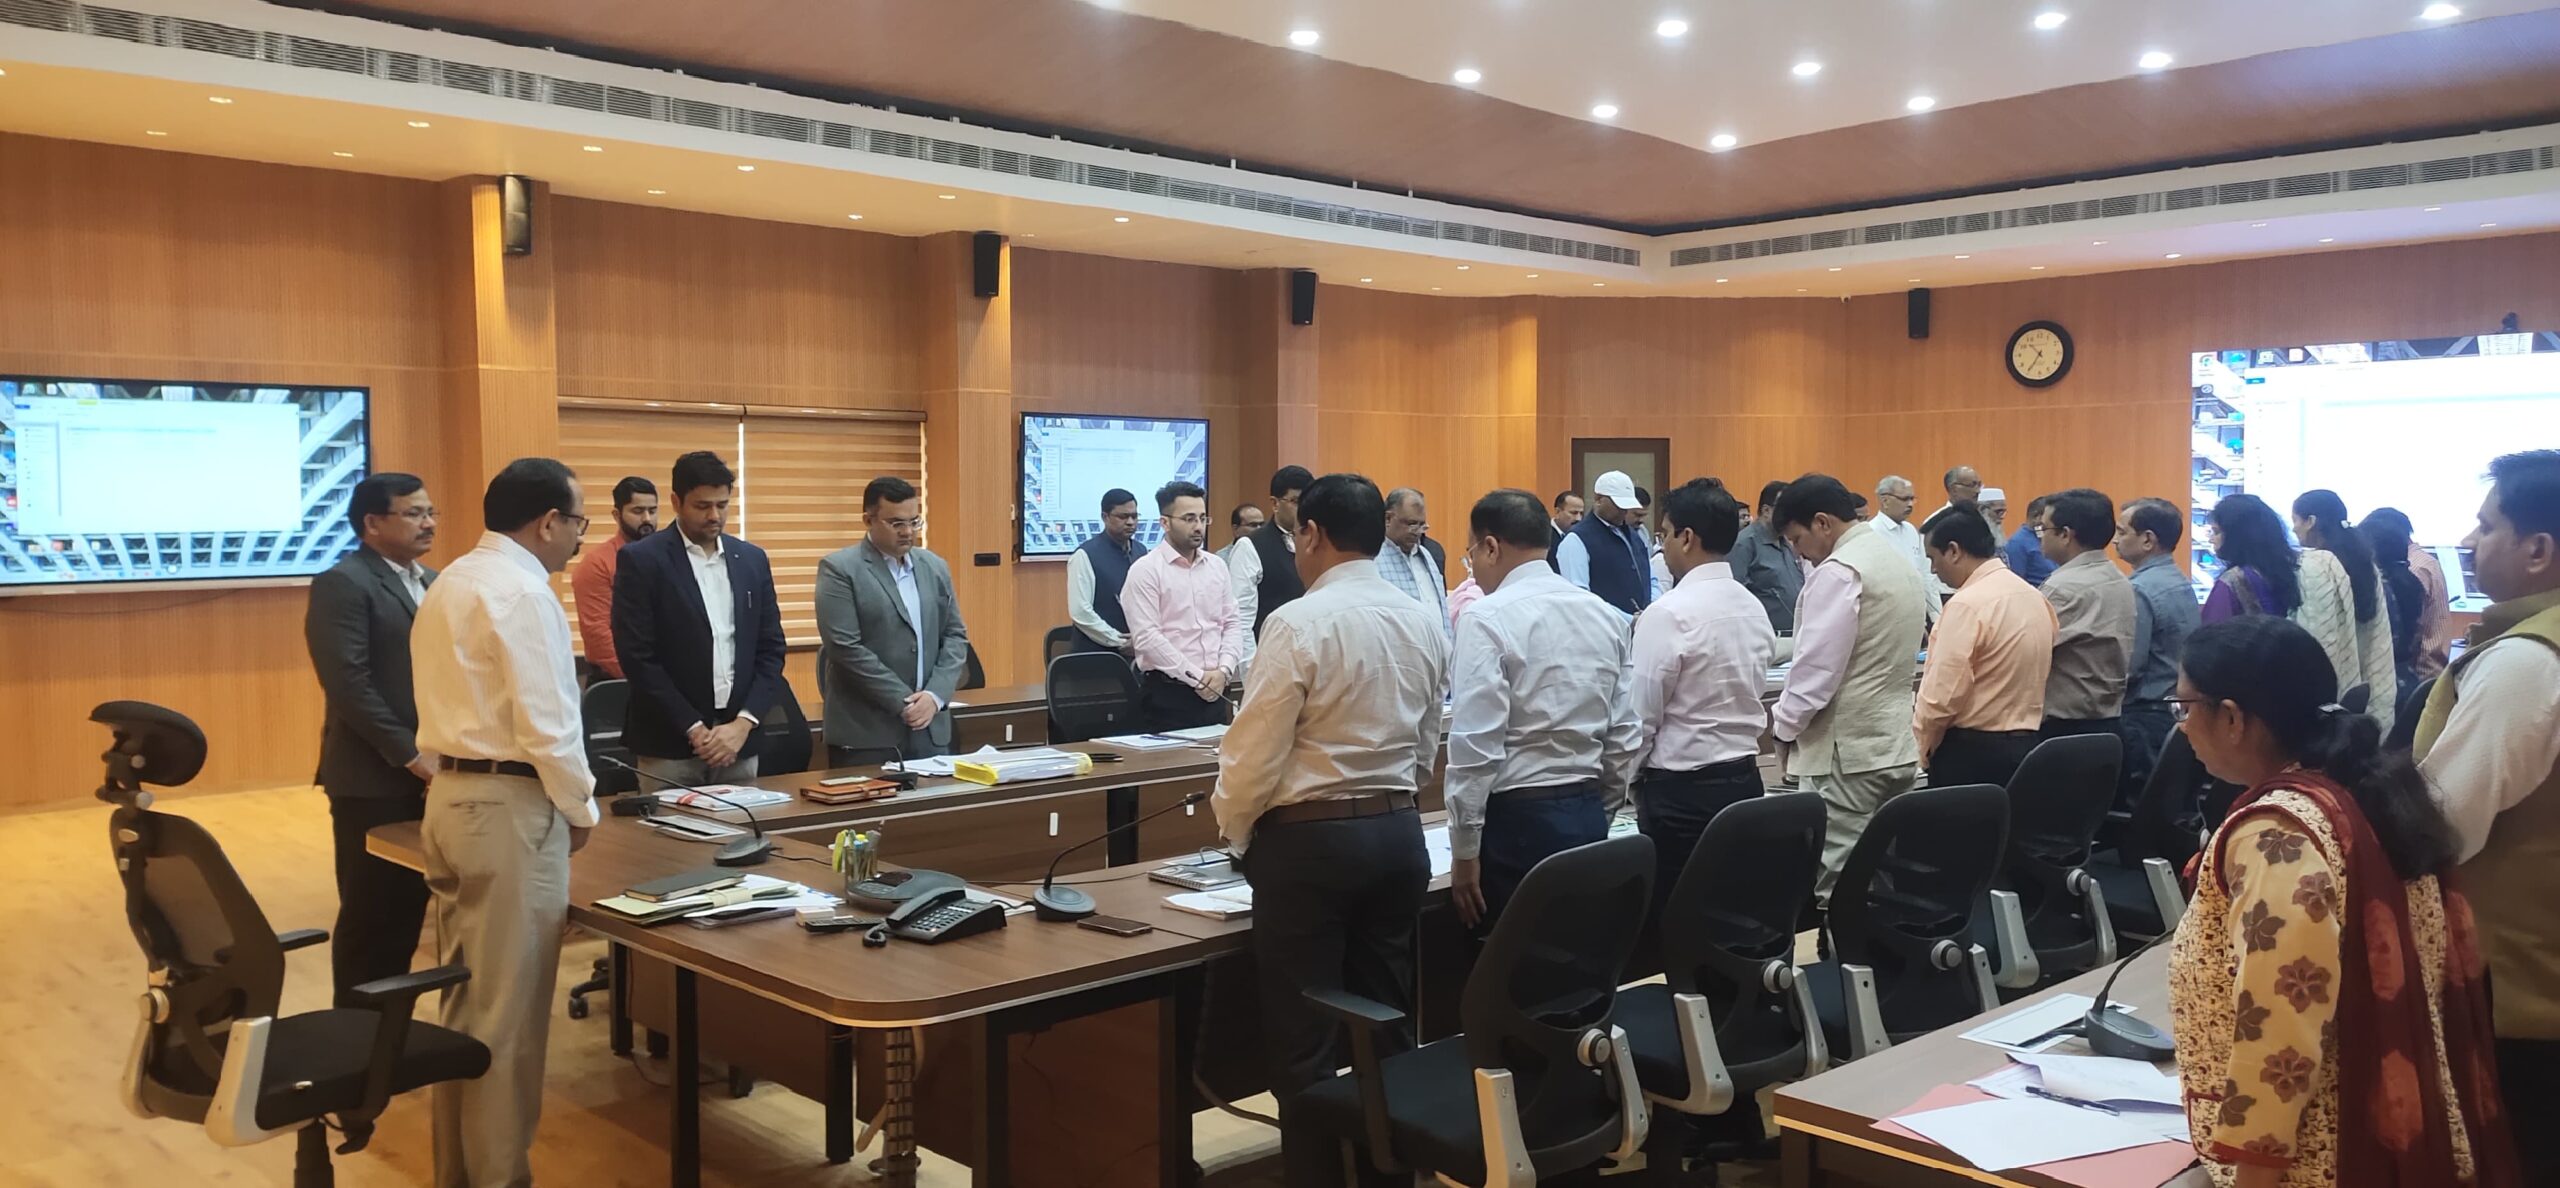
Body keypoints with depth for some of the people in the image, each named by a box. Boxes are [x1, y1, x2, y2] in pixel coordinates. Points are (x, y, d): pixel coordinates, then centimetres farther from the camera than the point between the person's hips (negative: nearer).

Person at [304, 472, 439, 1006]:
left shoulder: (431, 584, 15)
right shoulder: (342, 584, -10)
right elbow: (350, 685, -18)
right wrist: (411, 756, -18)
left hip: (428, 775, 7)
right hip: (374, 778, -7)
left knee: (408, 912, 11)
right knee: (370, 916, 3)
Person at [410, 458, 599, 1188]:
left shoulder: (451, 582, 14)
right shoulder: (522, 591, -16)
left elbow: (470, 701, 14)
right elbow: (546, 722, -20)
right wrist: (580, 809, -6)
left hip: (452, 795, 10)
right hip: (510, 805, -9)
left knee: (466, 996, 17)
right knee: (508, 1008, 0)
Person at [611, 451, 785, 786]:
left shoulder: (752, 560, 10)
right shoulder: (642, 561, -4)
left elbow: (770, 649, 8)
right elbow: (637, 657, -9)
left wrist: (743, 723, -5)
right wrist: (694, 728, -12)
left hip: (739, 737, 4)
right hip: (669, 744, -4)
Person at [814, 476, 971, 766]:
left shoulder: (935, 567, 12)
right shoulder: (839, 569, -6)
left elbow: (955, 636, 11)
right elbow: (845, 647, -14)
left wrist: (935, 695, -6)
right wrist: (903, 702, -14)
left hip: (931, 729, 5)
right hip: (865, 733, -5)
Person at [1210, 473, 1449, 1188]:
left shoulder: (1299, 622, -15)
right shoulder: (1422, 623, 6)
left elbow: (1255, 752, -12)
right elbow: (1425, 749, 13)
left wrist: (1232, 828, 5)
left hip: (1309, 841, -7)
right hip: (1399, 833, 7)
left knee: (1304, 1044, 3)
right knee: (1386, 1029, 15)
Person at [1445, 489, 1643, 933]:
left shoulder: (1488, 620, -12)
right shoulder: (1605, 614, 9)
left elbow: (1476, 746, -16)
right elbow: (1625, 733, 11)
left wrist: (1464, 851, -11)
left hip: (1517, 820, -7)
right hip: (1588, 815, 7)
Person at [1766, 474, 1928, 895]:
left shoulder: (1838, 572, -15)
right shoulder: (1897, 563, 14)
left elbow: (1817, 668, -18)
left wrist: (1784, 725, -2)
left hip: (1848, 749, -9)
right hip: (1897, 743, 9)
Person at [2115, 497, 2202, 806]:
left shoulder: (2141, 589, -18)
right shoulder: (2183, 583, 11)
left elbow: (2127, 667, -21)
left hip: (2143, 716, -9)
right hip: (2178, 710, 9)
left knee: (2133, 804, -3)